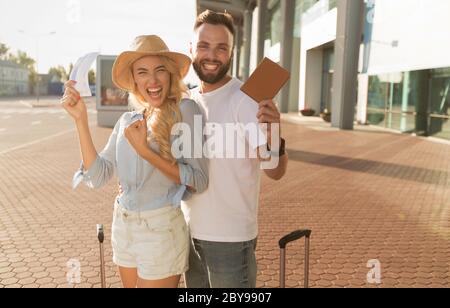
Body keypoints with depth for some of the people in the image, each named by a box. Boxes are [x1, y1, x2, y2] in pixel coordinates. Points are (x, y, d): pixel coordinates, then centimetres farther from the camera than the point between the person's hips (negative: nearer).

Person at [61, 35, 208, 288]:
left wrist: (145, 150, -23)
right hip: (123, 228, 6)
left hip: (161, 231, -5)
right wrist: (80, 119, -5)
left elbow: (199, 181, -16)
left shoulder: (185, 110, -13)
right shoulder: (127, 120, 5)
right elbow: (99, 176, -1)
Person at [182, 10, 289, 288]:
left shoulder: (245, 99, -16)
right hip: (190, 232, 6)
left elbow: (275, 171, -23)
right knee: (196, 287, 22)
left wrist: (274, 136, -43)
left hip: (230, 237, -6)